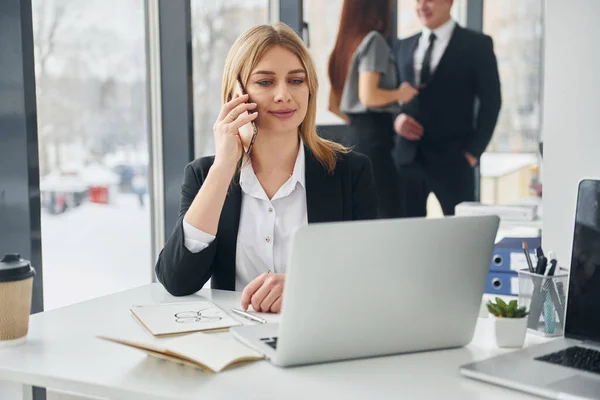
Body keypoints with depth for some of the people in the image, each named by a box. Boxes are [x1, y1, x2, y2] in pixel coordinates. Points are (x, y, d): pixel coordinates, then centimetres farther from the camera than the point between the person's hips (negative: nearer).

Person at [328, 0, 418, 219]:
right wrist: (399, 94, -6)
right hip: (375, 134, -9)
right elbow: (368, 96, -21)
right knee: (389, 212, -7)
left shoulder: (344, 44, 15)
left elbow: (333, 105, 18)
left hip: (354, 133, 9)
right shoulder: (374, 40, -9)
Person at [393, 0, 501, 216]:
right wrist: (395, 118, -4)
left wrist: (474, 149, -9)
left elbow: (490, 100, -2)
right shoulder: (403, 46, 15)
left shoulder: (477, 44, 1)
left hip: (452, 160, -4)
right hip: (406, 157, 4)